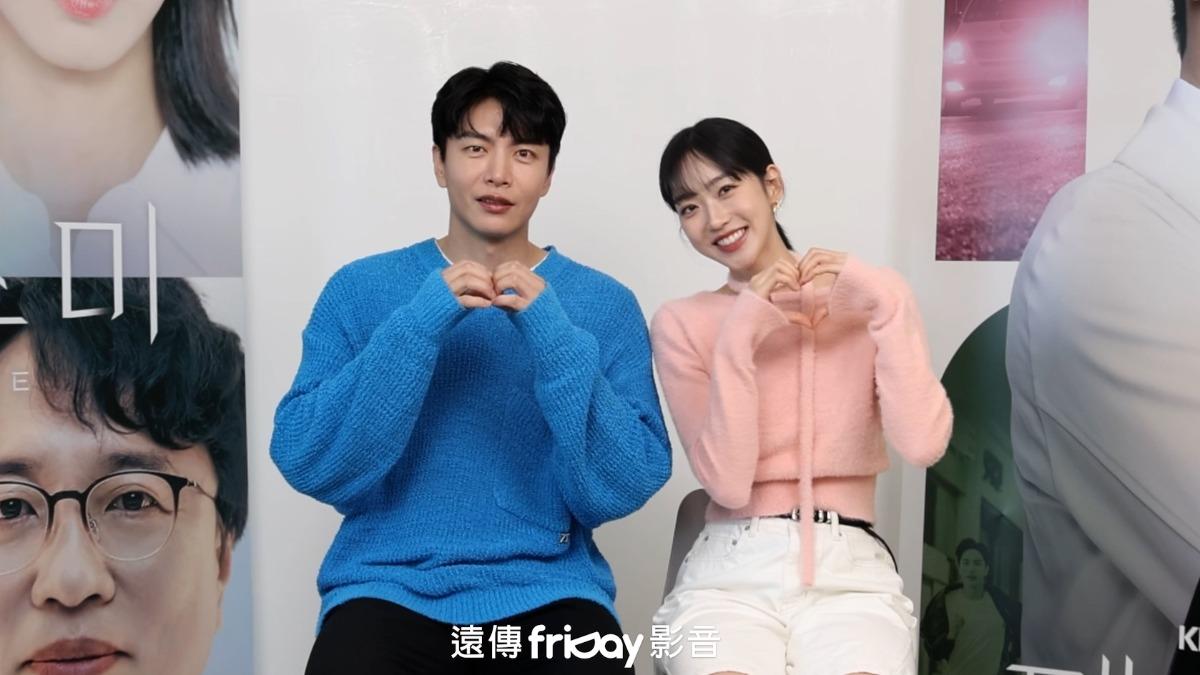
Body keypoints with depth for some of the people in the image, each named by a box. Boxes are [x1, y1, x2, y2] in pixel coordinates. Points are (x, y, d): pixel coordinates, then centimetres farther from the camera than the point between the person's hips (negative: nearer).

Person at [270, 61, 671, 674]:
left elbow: (626, 488, -6)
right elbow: (309, 465, -6)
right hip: (389, 585, 0)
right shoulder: (361, 288, 3)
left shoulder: (605, 304, 3)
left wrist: (555, 339, -18)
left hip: (548, 589, 1)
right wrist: (418, 326, -16)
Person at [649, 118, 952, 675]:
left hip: (850, 566, 1)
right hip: (731, 569, 0)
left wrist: (886, 304, -13)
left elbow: (923, 446, -8)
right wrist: (738, 337, -14)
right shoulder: (681, 323, 4)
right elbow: (726, 483, -8)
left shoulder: (865, 297, 6)